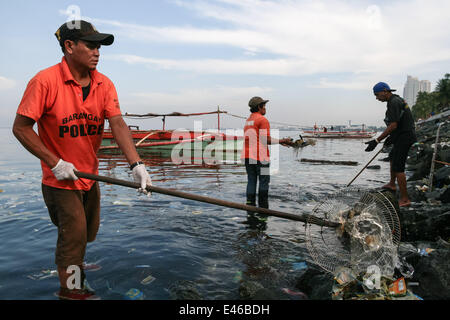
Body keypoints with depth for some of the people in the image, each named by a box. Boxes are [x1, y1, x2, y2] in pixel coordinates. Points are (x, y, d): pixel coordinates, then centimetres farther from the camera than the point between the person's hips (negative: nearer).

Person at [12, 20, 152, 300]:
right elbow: (21, 128, -14)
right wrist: (55, 163, -19)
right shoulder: (45, 81, -18)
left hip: (90, 176, 6)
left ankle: (74, 269, 51)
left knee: (88, 233, 21)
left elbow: (118, 124, -16)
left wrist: (136, 164, -28)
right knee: (74, 235, 4)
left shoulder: (104, 84, -4)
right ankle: (70, 290, 29)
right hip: (60, 179, -5)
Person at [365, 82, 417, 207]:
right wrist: (391, 137, 25)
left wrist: (377, 141, -27)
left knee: (398, 167, -9)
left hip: (404, 139, -11)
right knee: (392, 156, 29)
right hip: (403, 137, 11)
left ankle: (405, 199, -4)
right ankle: (392, 184, 45)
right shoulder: (397, 100, 14)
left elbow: (393, 126, -26)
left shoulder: (394, 103, -19)